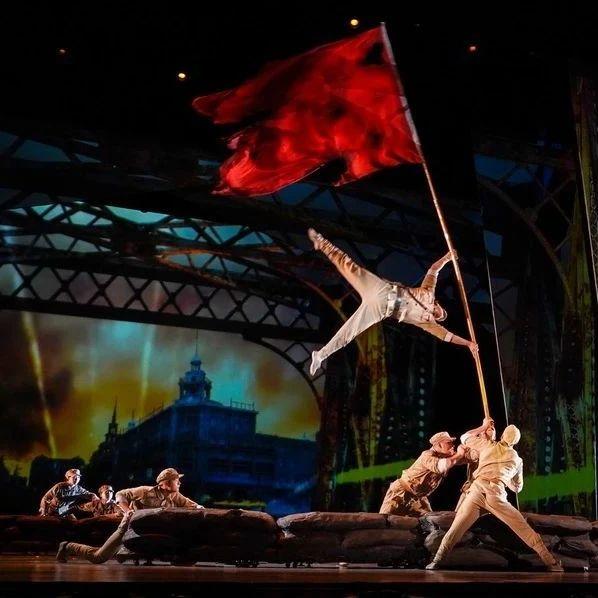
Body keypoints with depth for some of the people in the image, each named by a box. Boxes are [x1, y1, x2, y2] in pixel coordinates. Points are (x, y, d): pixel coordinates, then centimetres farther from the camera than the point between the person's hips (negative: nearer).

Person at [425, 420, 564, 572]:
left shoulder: (488, 445, 21)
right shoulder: (517, 459, 24)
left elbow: (465, 437, 35)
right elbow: (517, 487, 35)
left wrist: (484, 427, 43)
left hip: (477, 490, 0)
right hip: (496, 495, 0)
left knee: (456, 529, 6)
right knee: (524, 529, 7)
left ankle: (437, 562, 1)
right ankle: (551, 563, 6)